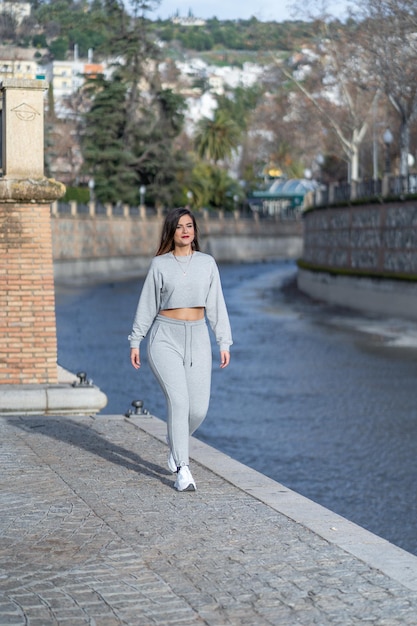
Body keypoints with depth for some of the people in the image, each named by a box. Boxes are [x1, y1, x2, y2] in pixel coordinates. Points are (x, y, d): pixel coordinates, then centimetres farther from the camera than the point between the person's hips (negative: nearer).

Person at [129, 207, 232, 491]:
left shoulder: (207, 263, 6)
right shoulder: (159, 264, 1)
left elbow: (217, 305, 6)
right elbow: (147, 305, 6)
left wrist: (224, 342, 2)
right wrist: (135, 341, 5)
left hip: (197, 339, 3)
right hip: (165, 339, -3)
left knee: (199, 408, 0)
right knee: (178, 400, -16)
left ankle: (176, 445, 32)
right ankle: (182, 470, -12)